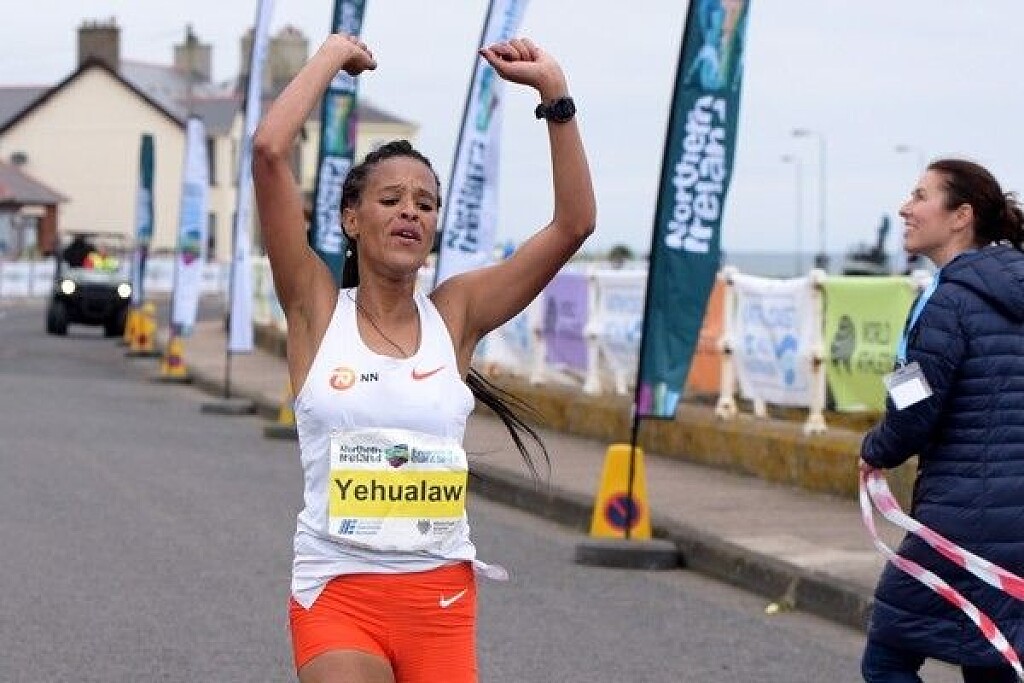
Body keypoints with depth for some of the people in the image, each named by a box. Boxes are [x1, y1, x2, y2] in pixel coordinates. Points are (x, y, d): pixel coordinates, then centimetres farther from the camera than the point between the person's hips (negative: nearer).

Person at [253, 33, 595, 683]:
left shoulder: (456, 313, 4)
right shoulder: (317, 307, -1)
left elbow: (574, 223, -3)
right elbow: (270, 151, -11)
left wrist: (554, 91, -6)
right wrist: (332, 56, -2)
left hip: (443, 597, 3)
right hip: (338, 594, -3)